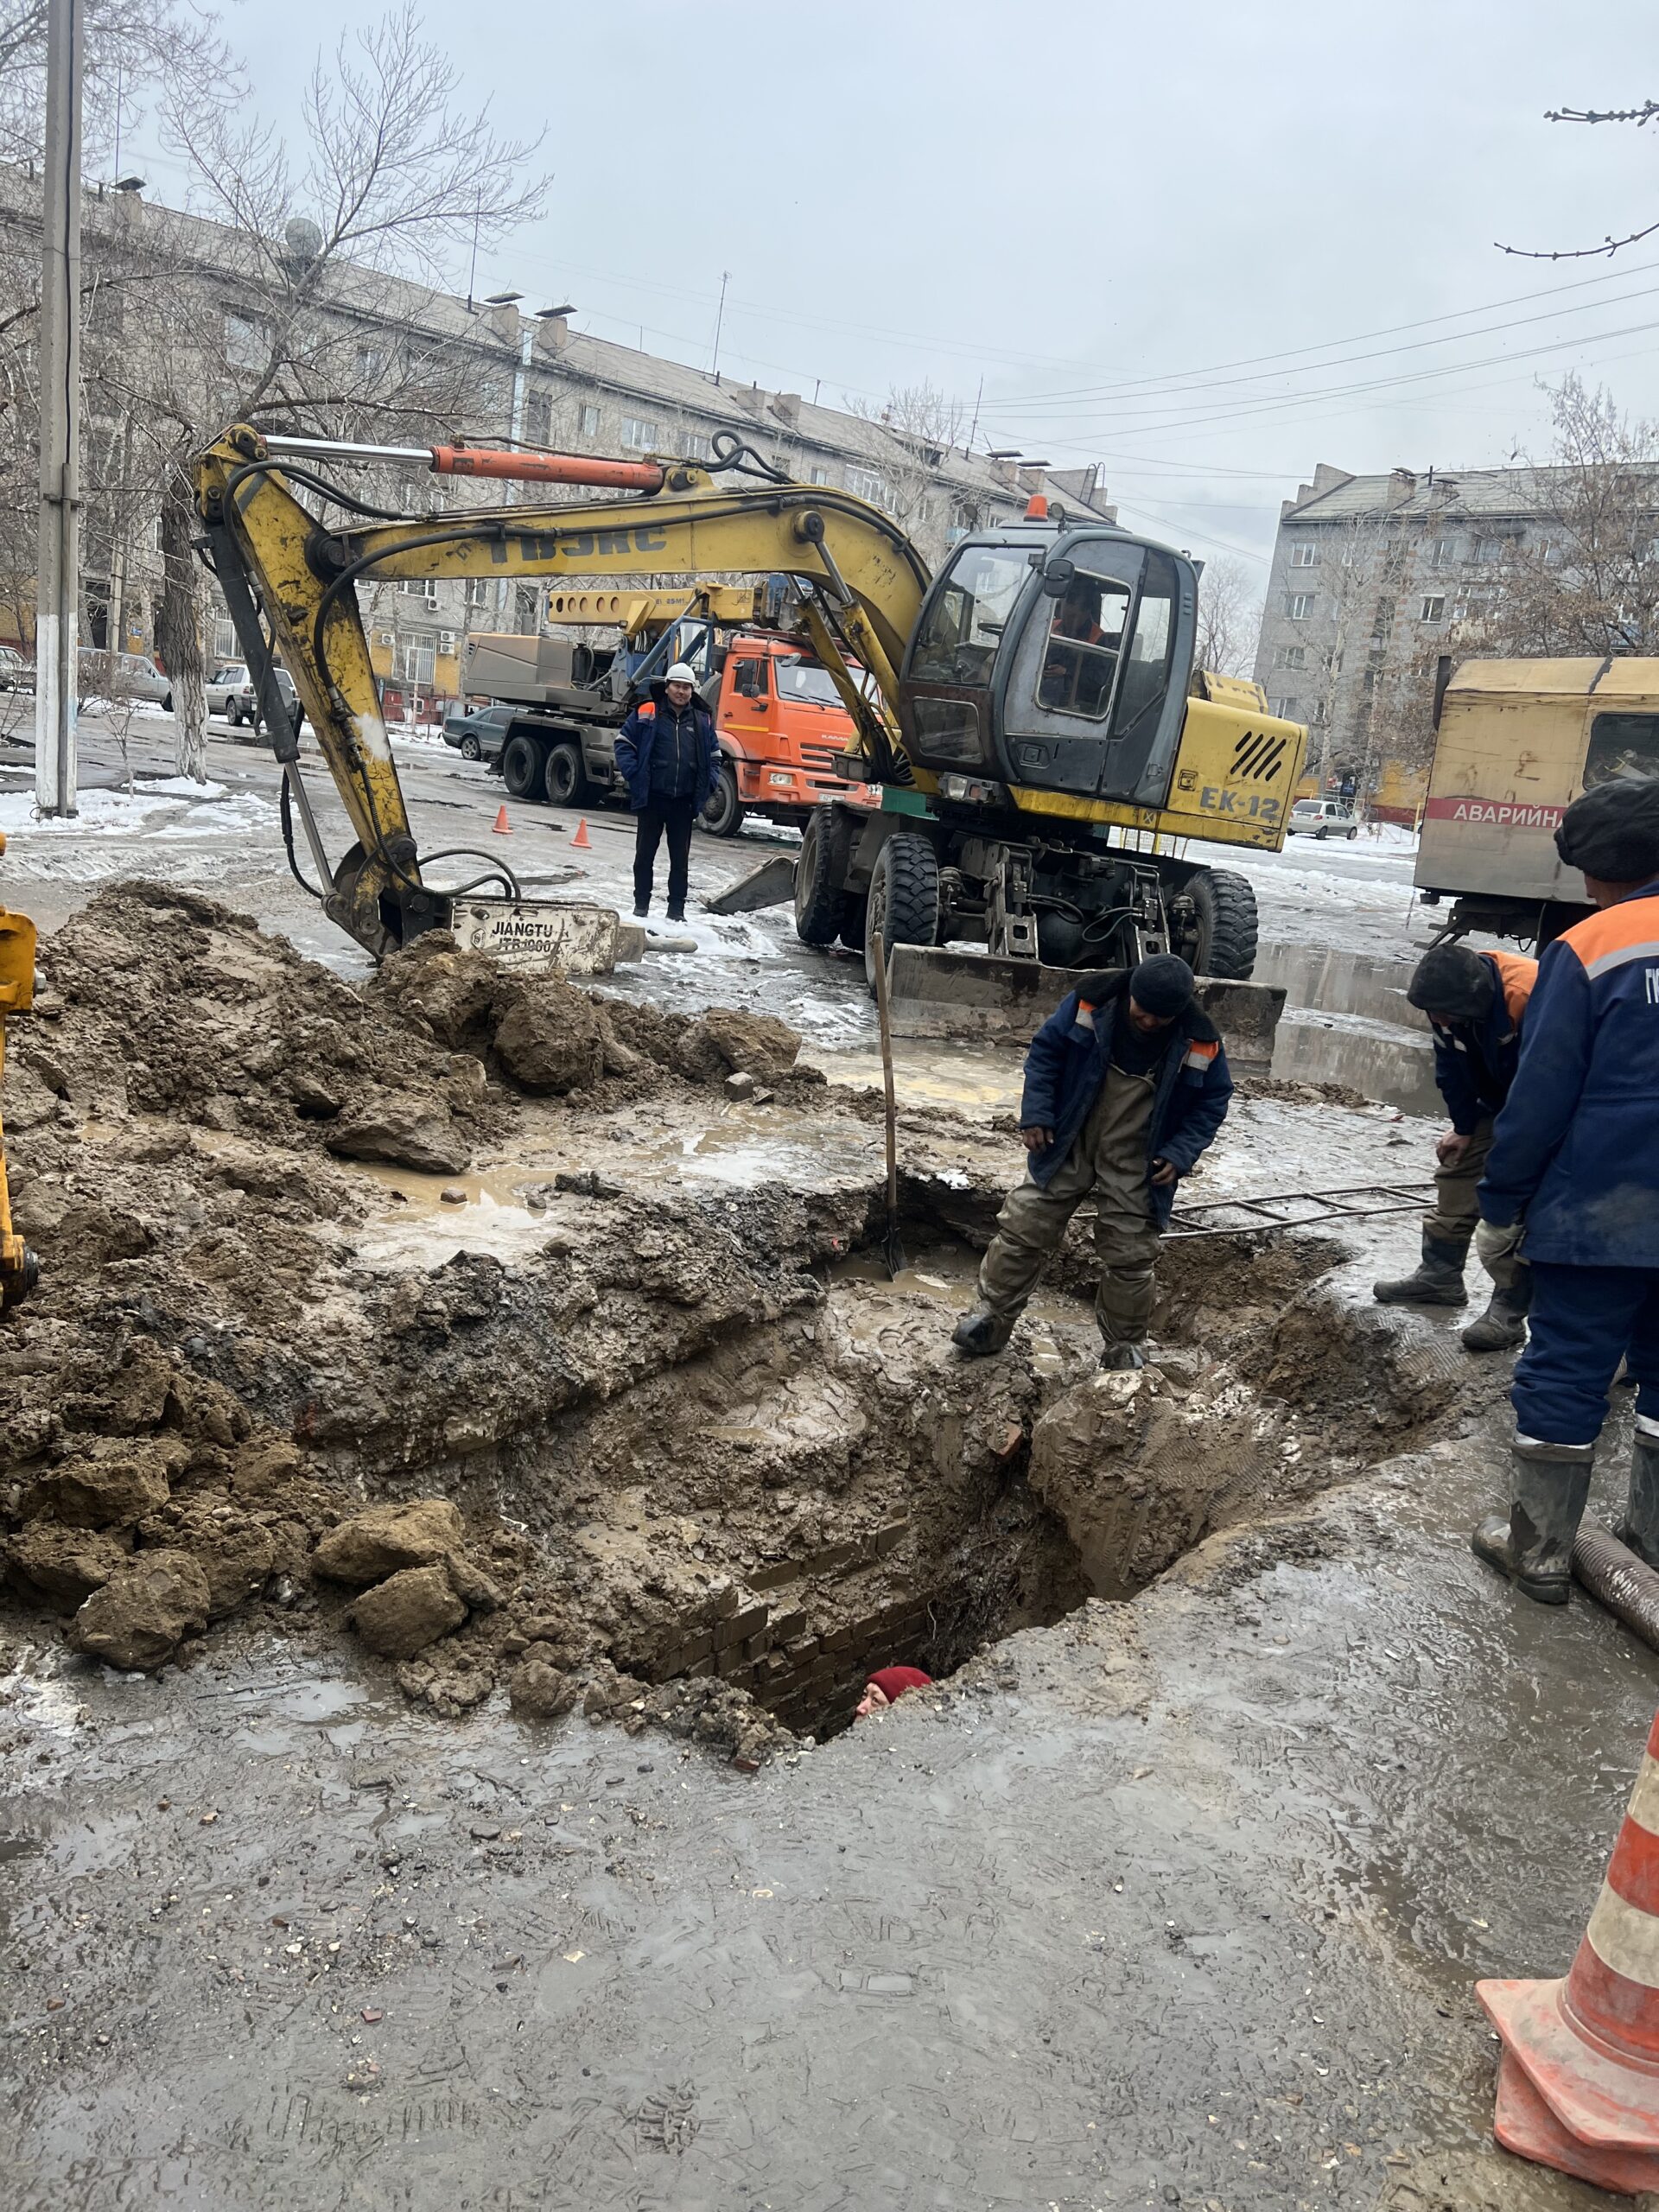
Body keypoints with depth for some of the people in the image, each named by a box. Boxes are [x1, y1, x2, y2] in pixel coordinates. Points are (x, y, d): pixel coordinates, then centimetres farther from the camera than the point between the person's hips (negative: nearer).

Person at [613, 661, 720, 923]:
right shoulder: (646, 713, -2)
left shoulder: (702, 720, 9)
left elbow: (714, 756, 17)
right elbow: (623, 743, 1)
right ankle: (641, 905, 16)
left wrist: (708, 785, 3)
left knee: (680, 858, 6)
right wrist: (634, 775, -9)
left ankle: (676, 909, 14)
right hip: (650, 800, -2)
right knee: (645, 855, 6)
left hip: (684, 803, 2)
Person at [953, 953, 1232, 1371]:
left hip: (1135, 1166, 0)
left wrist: (1180, 1154, -12)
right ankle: (993, 1315, 19)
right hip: (1068, 1146, 1)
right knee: (1023, 1228, 4)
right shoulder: (1092, 1000, -15)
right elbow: (1045, 1051, -4)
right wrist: (1035, 1114, -11)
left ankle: (1125, 1346, 23)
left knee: (1129, 1256, 5)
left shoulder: (1201, 1041, -14)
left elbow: (1212, 1101, 0)